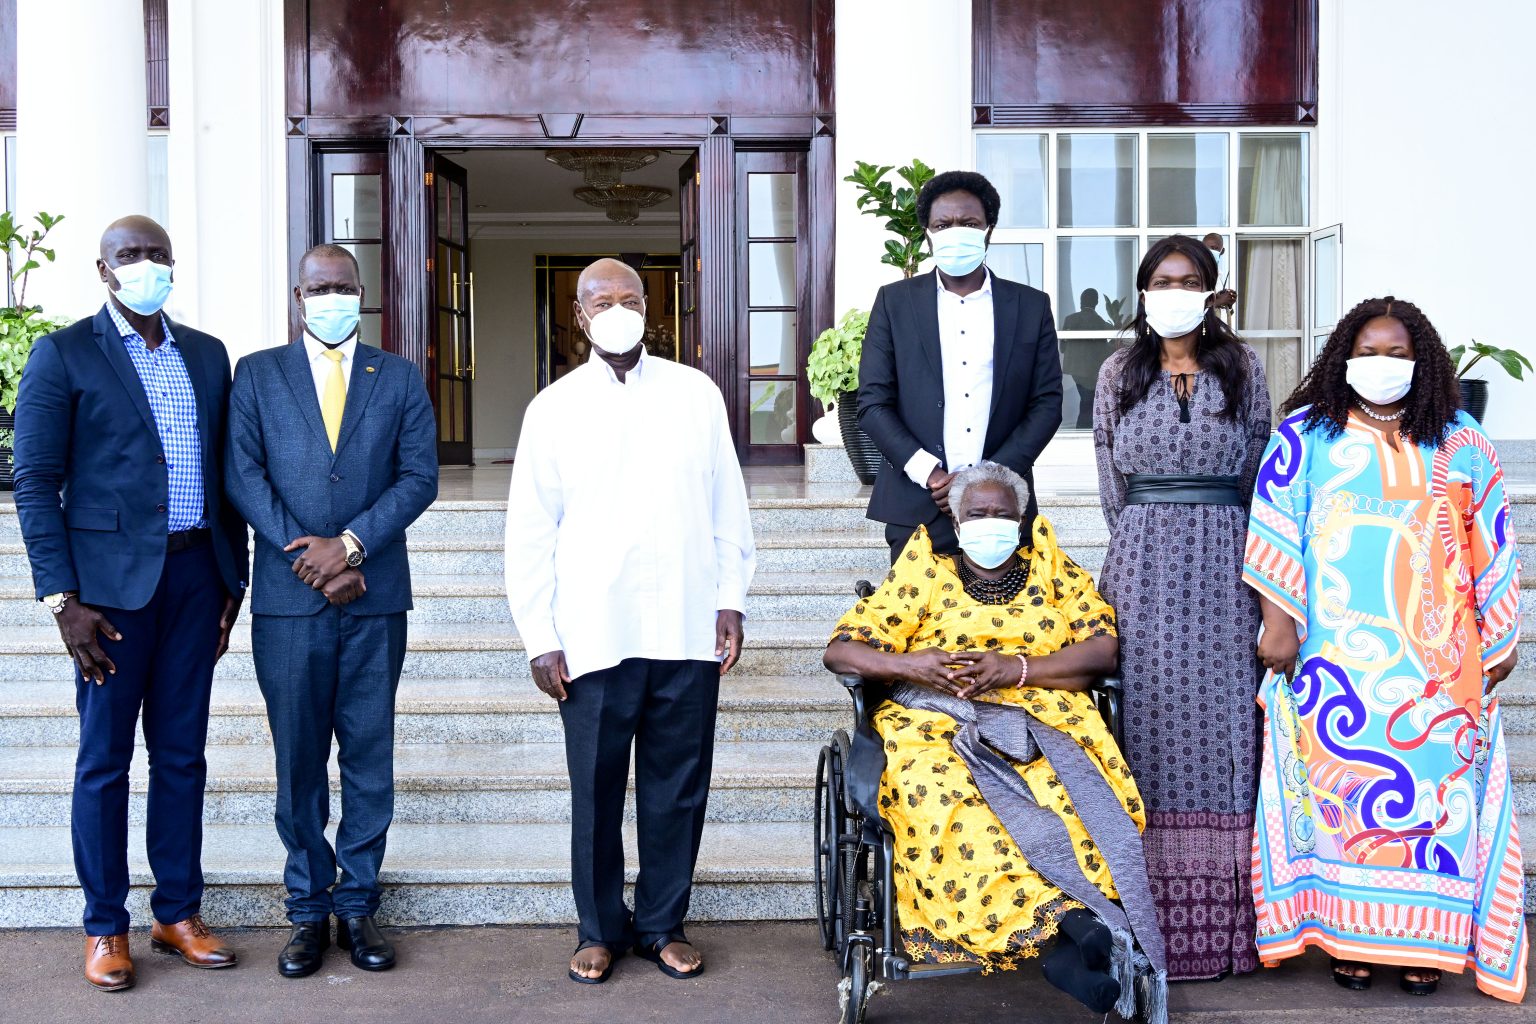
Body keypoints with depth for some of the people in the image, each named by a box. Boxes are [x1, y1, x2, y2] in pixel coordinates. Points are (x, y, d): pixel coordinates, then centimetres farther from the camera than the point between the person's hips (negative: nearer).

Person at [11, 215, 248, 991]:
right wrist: (62, 598, -11)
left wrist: (234, 577, 10)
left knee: (183, 752, 10)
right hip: (112, 579, -4)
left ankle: (178, 913, 22)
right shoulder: (63, 354, -2)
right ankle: (105, 927, 16)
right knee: (104, 759, 4)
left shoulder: (207, 355, 12)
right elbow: (34, 481, -5)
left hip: (196, 573, 4)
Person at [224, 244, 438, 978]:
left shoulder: (399, 378, 8)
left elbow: (419, 476, -1)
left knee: (369, 756, 6)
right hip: (288, 596, 0)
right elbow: (242, 476, -2)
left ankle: (357, 905, 17)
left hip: (376, 596, 1)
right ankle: (309, 909, 18)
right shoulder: (257, 374, 7)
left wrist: (350, 544, -13)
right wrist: (311, 558, -11)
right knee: (298, 760, 6)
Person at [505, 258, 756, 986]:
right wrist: (540, 638, -1)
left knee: (679, 786, 9)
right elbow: (531, 532, 3)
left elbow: (727, 507, 7)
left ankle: (663, 924, 25)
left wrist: (730, 600, 3)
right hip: (594, 638, -1)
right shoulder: (553, 408, 3)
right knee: (597, 791, 7)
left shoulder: (696, 393, 5)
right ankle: (600, 928, 24)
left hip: (688, 630, 1)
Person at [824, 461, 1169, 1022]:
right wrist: (910, 665, -10)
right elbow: (840, 649, 11)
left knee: (1080, 802, -35)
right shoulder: (927, 572, 18)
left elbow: (1104, 648, 6)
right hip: (940, 724, -1)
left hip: (1042, 721, 1)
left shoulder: (1049, 566, 21)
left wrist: (1016, 668, -9)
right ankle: (1069, 923, -43)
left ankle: (1069, 946, -39)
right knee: (945, 800, -37)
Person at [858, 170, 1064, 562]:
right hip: (916, 510, 0)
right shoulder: (894, 301, 6)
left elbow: (1047, 403, 4)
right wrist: (929, 473, -11)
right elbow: (873, 403, 2)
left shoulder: (1031, 306, 8)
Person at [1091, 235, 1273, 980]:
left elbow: (1260, 470, 9)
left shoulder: (1242, 369, 8)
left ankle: (1222, 920, 3)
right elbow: (1110, 482, 11)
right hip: (1143, 563, 0)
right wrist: (1146, 544, 7)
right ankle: (1151, 920, 1)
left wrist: (1231, 553, 6)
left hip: (1224, 563, 0)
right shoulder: (1120, 374, 10)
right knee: (1150, 718, -3)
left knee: (1222, 717, -2)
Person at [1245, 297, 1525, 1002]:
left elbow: (1490, 547, 13)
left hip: (1436, 663, 1)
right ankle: (1346, 932, 10)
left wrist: (1500, 642, 12)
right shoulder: (1306, 435, 6)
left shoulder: (1460, 446, 11)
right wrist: (1277, 622, -5)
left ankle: (1424, 940, 10)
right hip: (1336, 657, -1)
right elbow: (1275, 532, 1)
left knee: (1433, 782, 0)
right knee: (1340, 778, 0)